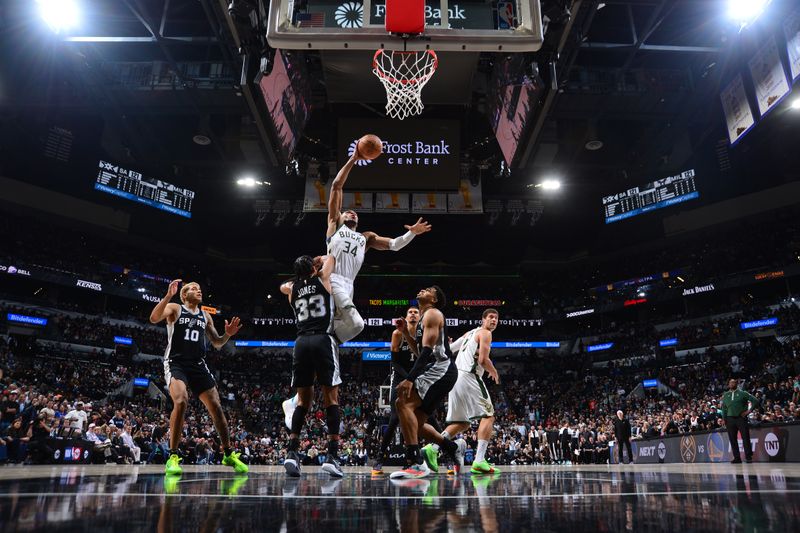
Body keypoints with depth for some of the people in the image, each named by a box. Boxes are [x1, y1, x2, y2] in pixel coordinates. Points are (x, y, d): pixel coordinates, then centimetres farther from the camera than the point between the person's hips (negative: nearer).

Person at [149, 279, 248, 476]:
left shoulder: (206, 316, 17)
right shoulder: (174, 308, 3)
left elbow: (217, 344, 20)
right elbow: (153, 318, -18)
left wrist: (228, 334, -1)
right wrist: (168, 295, -28)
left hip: (198, 365, 5)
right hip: (176, 363, -5)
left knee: (216, 406, -1)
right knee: (181, 401, -30)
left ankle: (229, 454, 11)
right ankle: (173, 457, -19)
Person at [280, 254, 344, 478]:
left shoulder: (292, 289, 19)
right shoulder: (322, 278, 10)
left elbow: (284, 285, 45)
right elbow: (331, 258, 29)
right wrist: (319, 261, 45)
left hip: (301, 342, 4)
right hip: (323, 340, -3)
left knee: (303, 400, 11)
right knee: (331, 398, 0)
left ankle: (292, 453, 1)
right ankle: (332, 456, -6)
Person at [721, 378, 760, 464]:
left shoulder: (742, 393, 3)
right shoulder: (725, 395, 14)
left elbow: (755, 400, 0)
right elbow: (724, 408, 17)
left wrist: (749, 411, -6)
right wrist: (725, 420, 9)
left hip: (741, 418, -3)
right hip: (730, 419, 4)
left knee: (745, 438, -7)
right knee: (732, 439, 3)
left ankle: (748, 457, 1)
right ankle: (737, 457, 10)